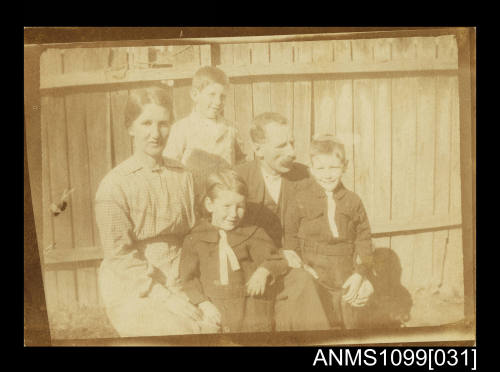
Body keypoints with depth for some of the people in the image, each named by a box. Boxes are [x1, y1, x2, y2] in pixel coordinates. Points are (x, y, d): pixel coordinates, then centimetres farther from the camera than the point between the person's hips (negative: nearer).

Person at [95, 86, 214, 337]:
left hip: (179, 285, 4)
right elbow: (120, 257, -9)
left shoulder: (182, 176, 6)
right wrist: (168, 298, -15)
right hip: (132, 292, -4)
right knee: (188, 333, -21)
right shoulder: (114, 185, -8)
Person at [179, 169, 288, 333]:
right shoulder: (195, 239, 7)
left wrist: (263, 272, -18)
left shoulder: (252, 235, 7)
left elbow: (274, 261, 4)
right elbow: (189, 278, 4)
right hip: (215, 312, 0)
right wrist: (204, 304, -9)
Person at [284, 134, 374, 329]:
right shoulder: (301, 201, -5)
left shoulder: (353, 201, 1)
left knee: (353, 324, 12)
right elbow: (291, 238, 0)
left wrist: (359, 274, -2)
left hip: (346, 281, 2)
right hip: (314, 280, -2)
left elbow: (364, 239, 5)